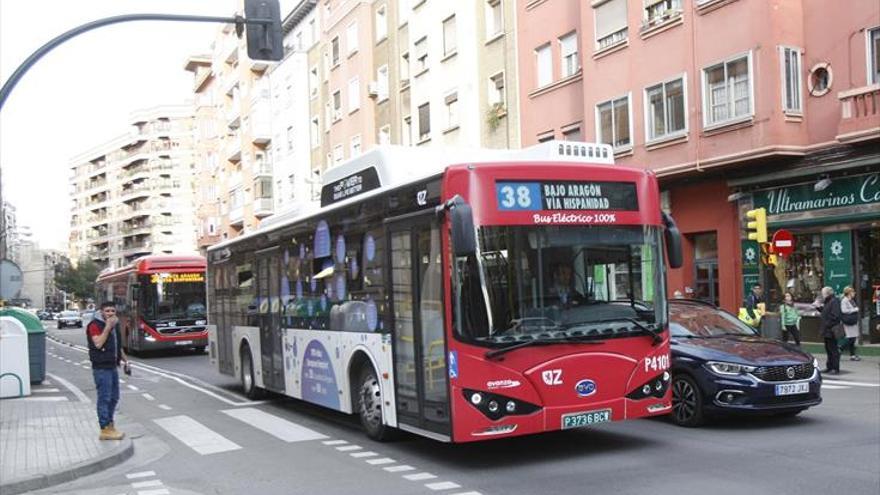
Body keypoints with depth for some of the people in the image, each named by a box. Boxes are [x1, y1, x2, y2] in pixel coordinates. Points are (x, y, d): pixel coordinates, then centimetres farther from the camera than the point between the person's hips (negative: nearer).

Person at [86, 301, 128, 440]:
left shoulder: (115, 324, 14)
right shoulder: (95, 325, -11)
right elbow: (98, 343, -26)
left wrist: (125, 360, 22)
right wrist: (108, 327, -25)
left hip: (112, 366, 9)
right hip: (101, 367, -9)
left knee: (113, 397, 15)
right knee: (104, 398, -7)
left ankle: (110, 425, 27)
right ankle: (105, 430, -3)